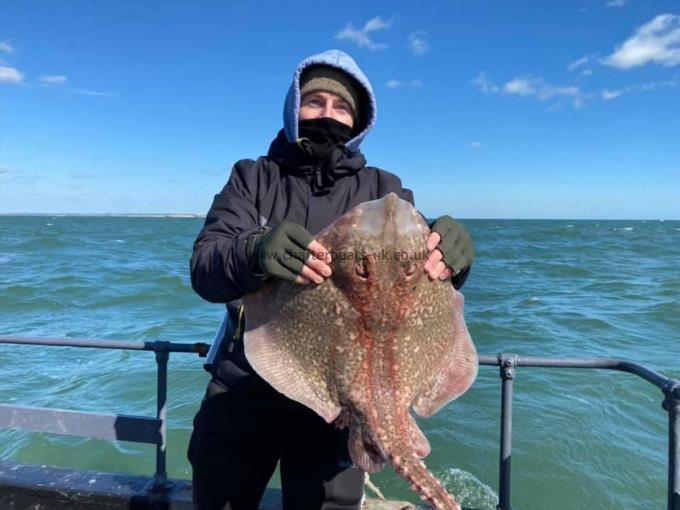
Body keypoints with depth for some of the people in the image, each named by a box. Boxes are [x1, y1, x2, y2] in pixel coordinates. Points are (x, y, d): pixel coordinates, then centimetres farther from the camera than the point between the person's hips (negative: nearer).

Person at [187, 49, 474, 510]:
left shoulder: (383, 190, 4)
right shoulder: (253, 177, 2)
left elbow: (415, 265, -5)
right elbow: (204, 269, -11)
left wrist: (448, 254, -29)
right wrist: (253, 252, -34)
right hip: (242, 384, 1)